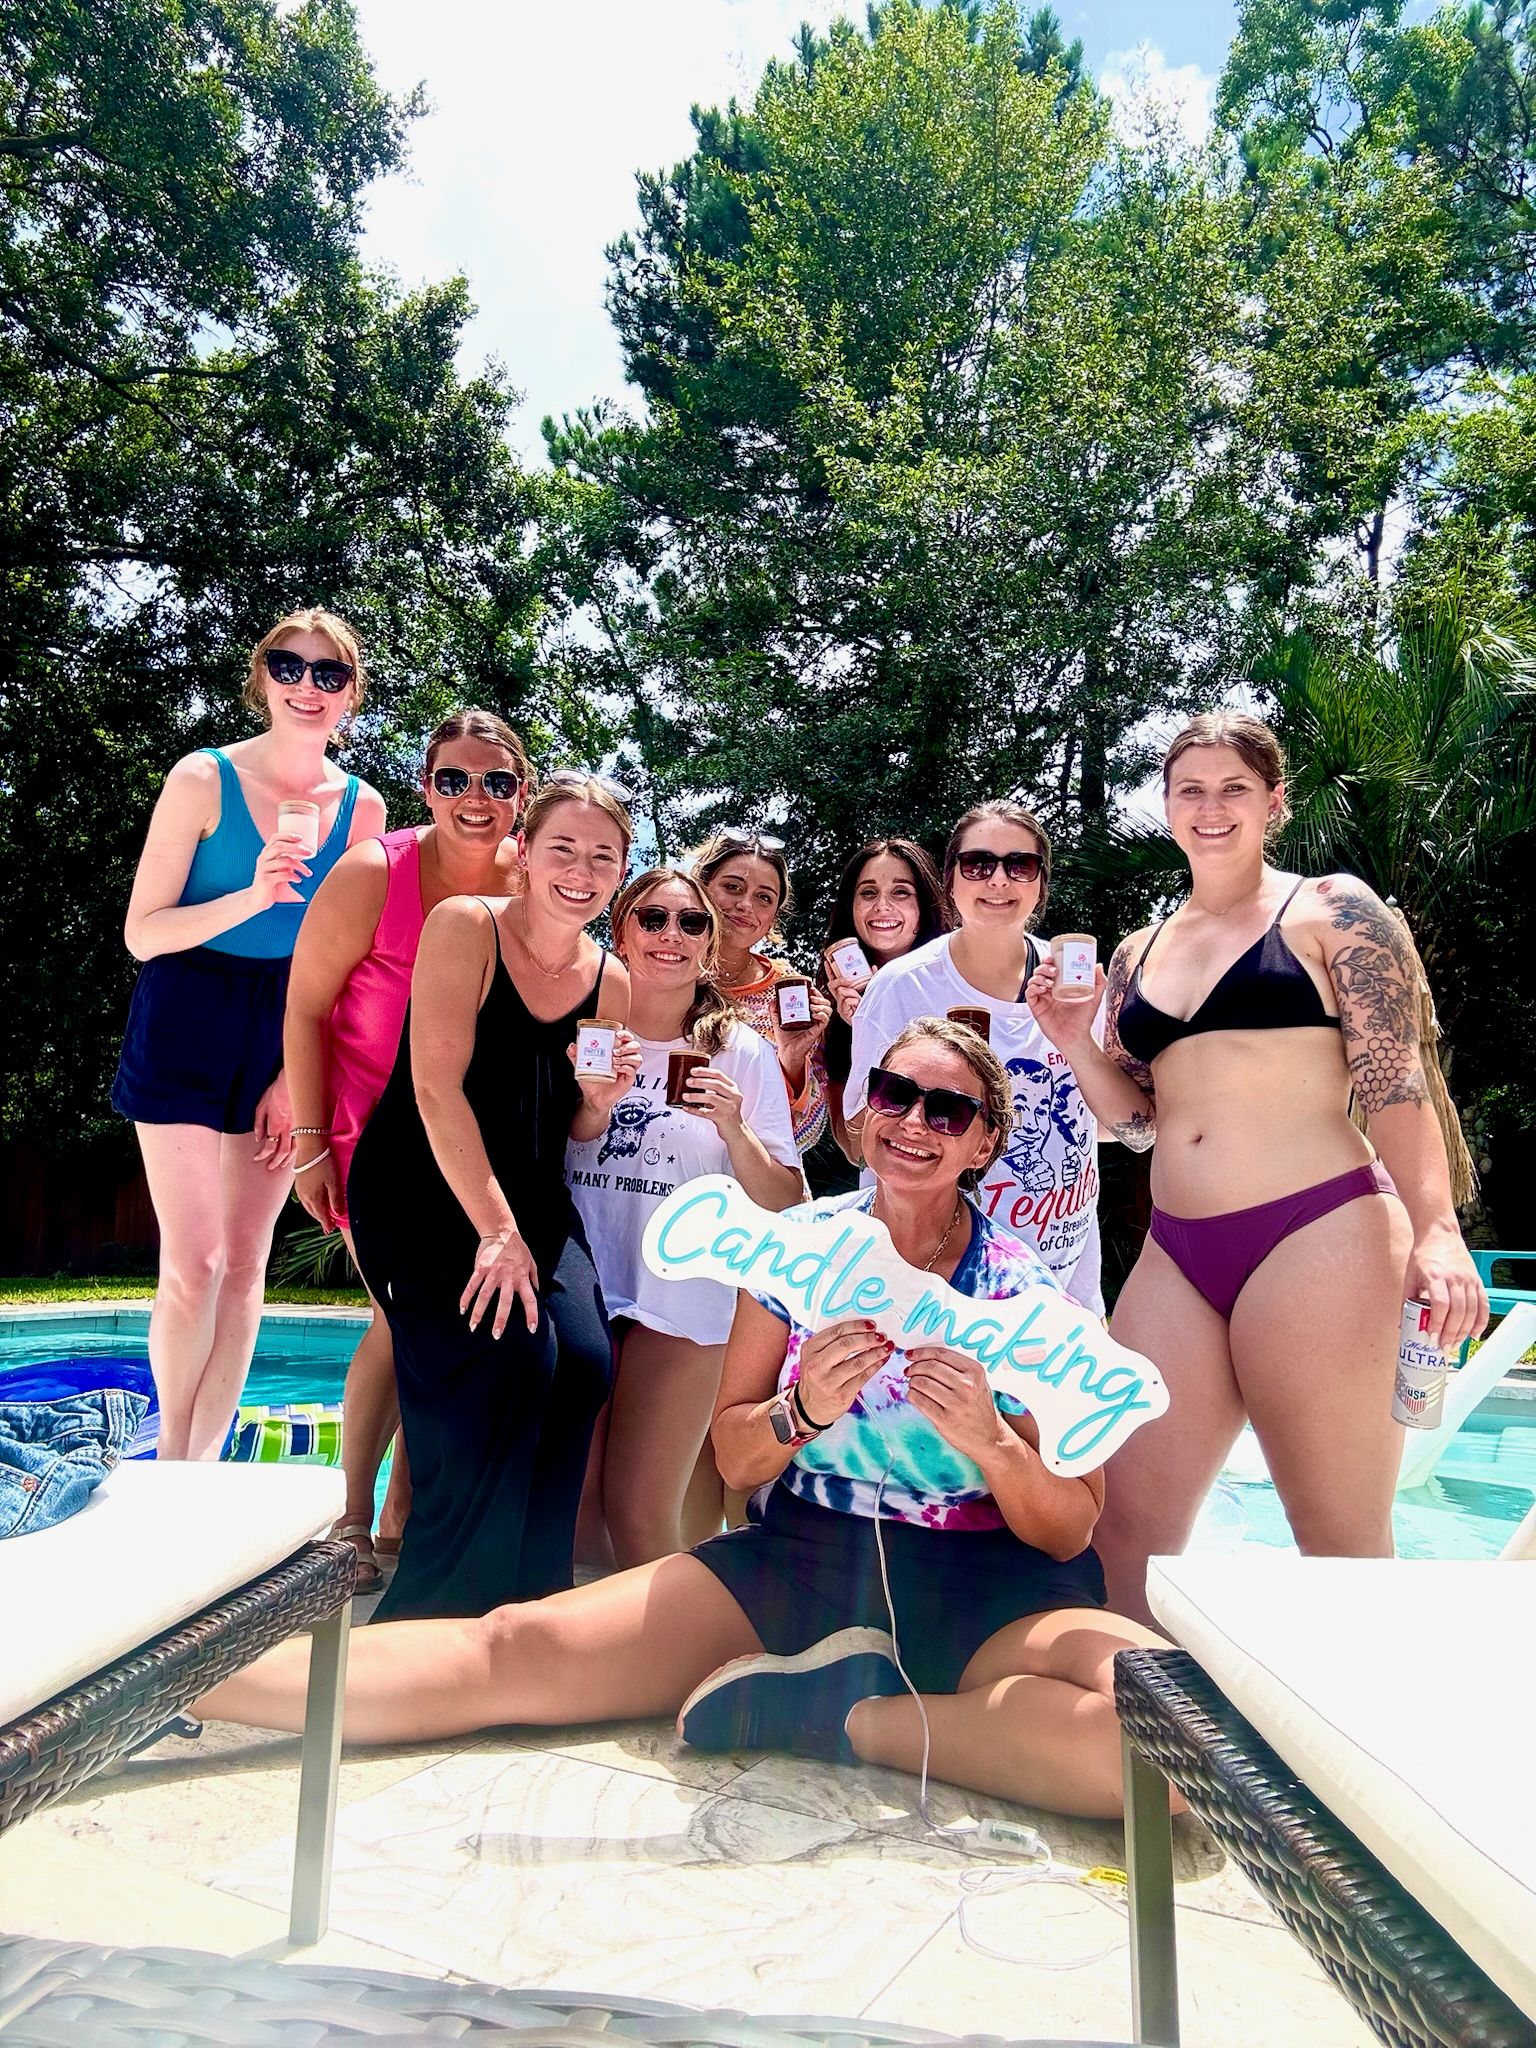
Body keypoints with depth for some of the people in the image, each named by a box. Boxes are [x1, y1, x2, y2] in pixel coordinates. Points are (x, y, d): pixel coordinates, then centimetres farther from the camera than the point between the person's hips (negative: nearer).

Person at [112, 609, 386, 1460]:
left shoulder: (362, 807, 2)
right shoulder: (205, 778, -7)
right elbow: (143, 933, -9)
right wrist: (252, 897, -25)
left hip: (288, 1039, 3)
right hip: (187, 1029, -3)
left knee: (246, 1262, 7)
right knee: (193, 1262, -4)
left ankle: (205, 1466, 21)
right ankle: (169, 1465, 16)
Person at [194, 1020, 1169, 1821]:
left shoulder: (1028, 1294, -5)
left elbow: (1070, 1532, -3)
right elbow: (733, 1459, 5)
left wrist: (989, 1440, -23)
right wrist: (802, 1411, -17)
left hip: (983, 1589, -1)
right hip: (798, 1556, 2)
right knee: (518, 1647, -17)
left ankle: (824, 1710, -17)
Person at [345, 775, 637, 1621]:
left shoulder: (610, 979, 4)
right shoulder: (464, 926, -11)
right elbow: (437, 1088, -18)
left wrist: (599, 1097, -11)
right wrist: (494, 1229, -21)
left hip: (530, 1196, 5)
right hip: (424, 1191, -5)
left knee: (585, 1359, -15)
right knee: (511, 1355, -23)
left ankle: (524, 1602, 6)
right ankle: (434, 1616, -2)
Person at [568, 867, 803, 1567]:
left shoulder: (744, 1054, -1)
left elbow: (785, 1204, -1)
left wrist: (733, 1128, -17)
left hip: (682, 1295, -2)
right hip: (578, 1286, 2)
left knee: (638, 1516, 0)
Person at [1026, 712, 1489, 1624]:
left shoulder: (1333, 911, 3)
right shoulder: (1138, 955, 18)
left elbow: (1397, 1081, -4)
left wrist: (1437, 1230, -15)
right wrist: (1075, 1042, 3)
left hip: (1317, 1238, -5)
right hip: (1176, 1257, 5)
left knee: (1344, 1545, 2)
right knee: (1127, 1531, 3)